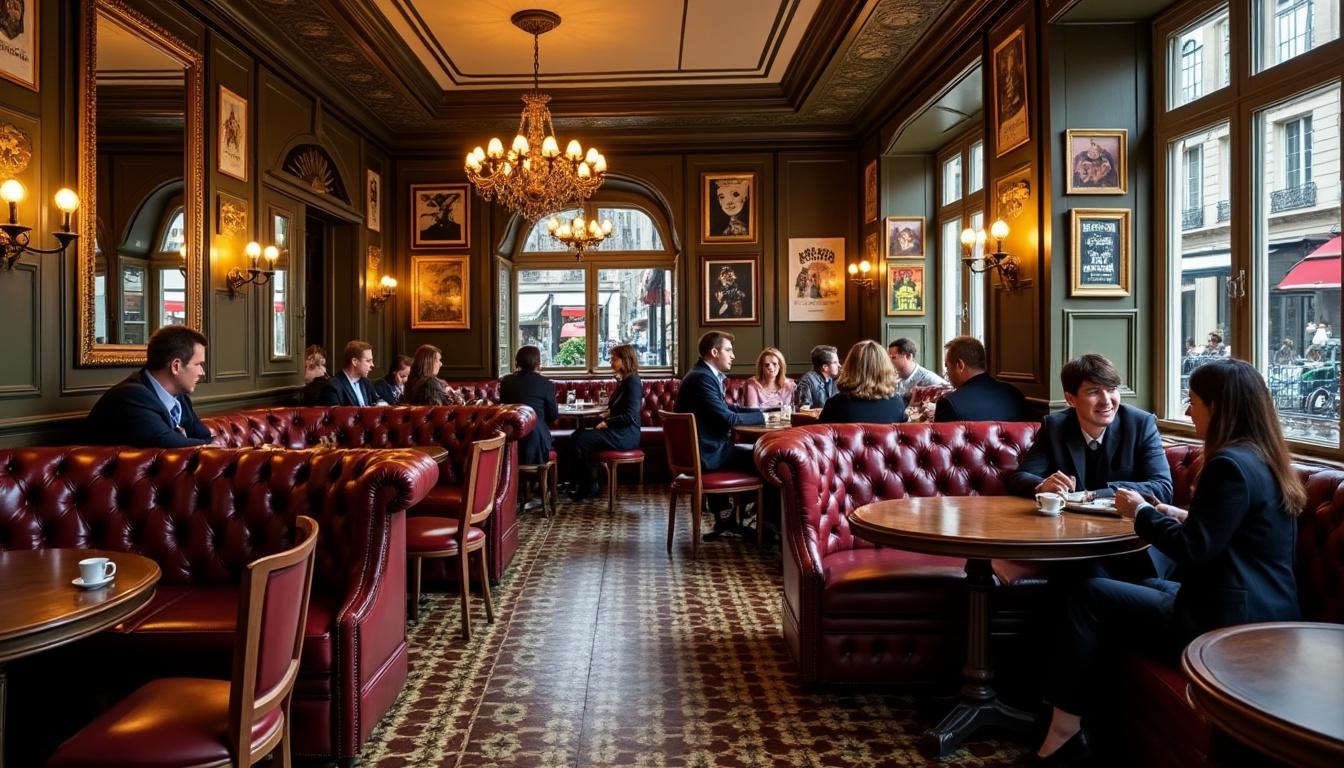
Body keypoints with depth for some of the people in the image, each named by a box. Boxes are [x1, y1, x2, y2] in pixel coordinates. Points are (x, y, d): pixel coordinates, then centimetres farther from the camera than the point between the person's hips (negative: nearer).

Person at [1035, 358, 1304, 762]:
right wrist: (1186, 518, 11)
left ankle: (1064, 732, 6)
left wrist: (1142, 513, -8)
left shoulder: (1230, 464, -21)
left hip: (1230, 623, -10)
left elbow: (1193, 550, -22)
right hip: (1261, 615, 10)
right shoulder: (1264, 460, 9)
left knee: (1089, 597, -3)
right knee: (1147, 587, 28)